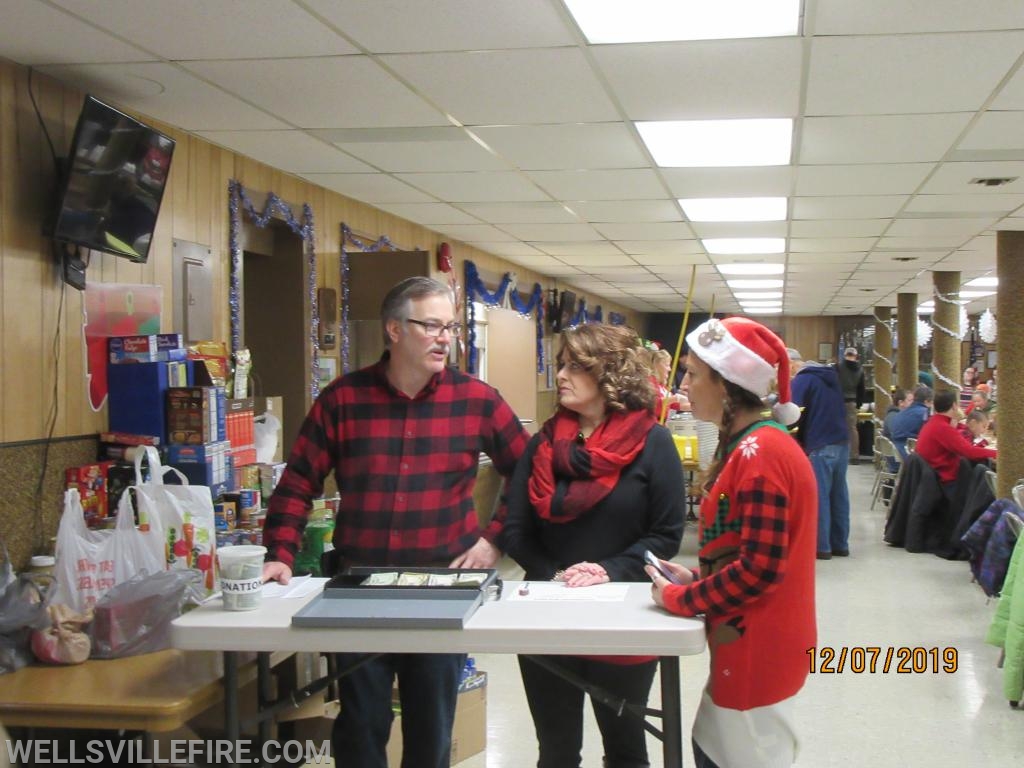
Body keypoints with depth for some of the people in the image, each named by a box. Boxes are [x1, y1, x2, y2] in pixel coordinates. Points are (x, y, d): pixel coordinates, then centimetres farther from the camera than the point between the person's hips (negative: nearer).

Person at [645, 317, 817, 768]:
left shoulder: (759, 454, -22)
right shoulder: (754, 446, 11)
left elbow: (759, 568, -25)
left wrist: (678, 599, -15)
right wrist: (695, 580, 4)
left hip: (755, 649, -10)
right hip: (749, 644, 10)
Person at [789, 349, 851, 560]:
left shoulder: (801, 381, -8)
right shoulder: (830, 376, 17)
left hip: (820, 447, -8)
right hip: (842, 442, 8)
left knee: (819, 497, -2)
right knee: (839, 495, 11)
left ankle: (821, 547, 1)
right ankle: (840, 544, 16)